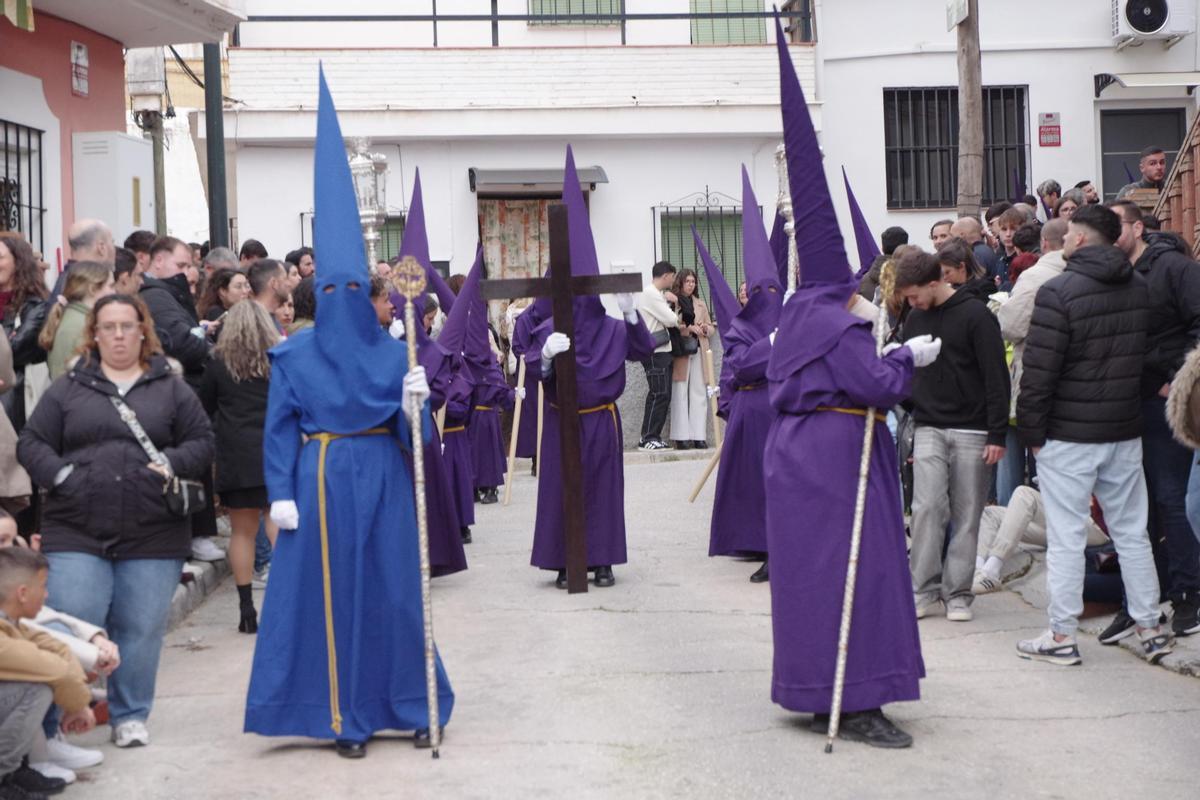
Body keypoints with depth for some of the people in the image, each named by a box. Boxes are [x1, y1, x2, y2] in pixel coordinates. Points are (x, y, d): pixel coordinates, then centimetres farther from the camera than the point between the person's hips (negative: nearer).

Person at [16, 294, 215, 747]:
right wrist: (61, 474, -9)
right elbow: (31, 444, 8)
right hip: (76, 535, 0)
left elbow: (202, 442, 9)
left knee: (141, 630, 4)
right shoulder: (68, 389, 10)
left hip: (152, 537, 1)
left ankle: (130, 717, 19)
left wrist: (172, 464, -9)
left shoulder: (171, 389, 10)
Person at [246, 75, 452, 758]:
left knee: (394, 589, 5)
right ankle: (348, 717, 11)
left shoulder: (395, 354, 4)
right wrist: (282, 494, -9)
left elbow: (412, 433, 2)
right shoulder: (294, 354, 1)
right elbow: (280, 427, -1)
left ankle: (415, 705, 19)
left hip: (384, 479, 1)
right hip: (321, 481, -1)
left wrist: (414, 404, -19)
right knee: (331, 592, 2)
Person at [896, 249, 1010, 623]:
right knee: (927, 507, -8)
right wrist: (910, 427, 14)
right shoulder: (914, 320, 9)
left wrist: (997, 435, -13)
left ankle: (957, 593, 9)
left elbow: (997, 378, -9)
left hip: (972, 432, -4)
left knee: (966, 515, 1)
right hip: (929, 430, 4)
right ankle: (924, 590, 0)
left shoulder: (975, 316, -7)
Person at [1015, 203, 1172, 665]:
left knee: (1066, 537, 0)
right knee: (1132, 533, 13)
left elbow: (1039, 370, -16)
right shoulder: (1139, 288, 7)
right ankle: (1149, 628, 18)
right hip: (1125, 431, 6)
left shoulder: (1059, 292, -15)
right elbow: (1144, 355, 16)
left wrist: (1030, 431, -7)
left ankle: (1062, 636, 5)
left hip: (1068, 436, -6)